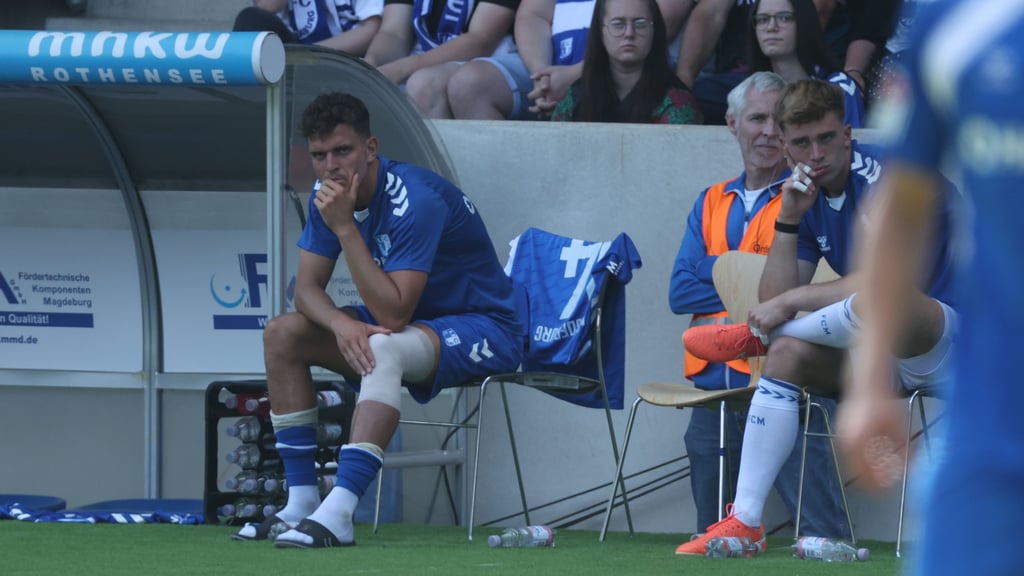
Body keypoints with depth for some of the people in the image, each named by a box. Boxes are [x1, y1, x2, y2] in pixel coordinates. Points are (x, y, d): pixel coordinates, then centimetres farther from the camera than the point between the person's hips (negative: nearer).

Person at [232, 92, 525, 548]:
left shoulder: (415, 200, -29)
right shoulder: (329, 195, -4)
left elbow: (393, 314, -33)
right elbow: (307, 287, -3)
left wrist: (344, 227, -35)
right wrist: (340, 323, -27)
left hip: (481, 330, -9)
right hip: (407, 323, 9)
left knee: (384, 348, -38)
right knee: (283, 334, -6)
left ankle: (338, 514, -47)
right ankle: (301, 502, -8)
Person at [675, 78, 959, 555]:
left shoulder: (885, 176, -16)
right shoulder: (808, 198, 9)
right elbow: (775, 301, 4)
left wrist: (792, 301, -16)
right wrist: (787, 222, -8)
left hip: (949, 341, -8)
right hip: (887, 356, 8)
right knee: (787, 352, -11)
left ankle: (748, 338, -11)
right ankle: (745, 521, -11)